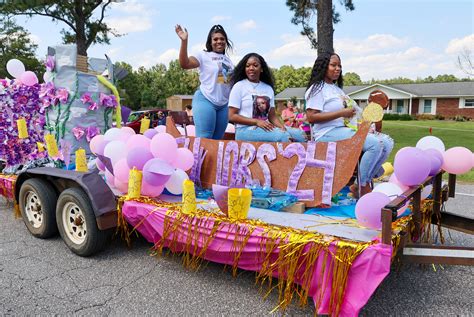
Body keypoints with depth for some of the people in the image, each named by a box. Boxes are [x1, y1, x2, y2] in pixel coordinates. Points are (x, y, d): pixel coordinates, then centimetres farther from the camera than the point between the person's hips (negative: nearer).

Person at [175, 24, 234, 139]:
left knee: (217, 140, 10)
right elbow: (184, 64, -19)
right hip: (205, 101, -6)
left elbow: (232, 80, 25)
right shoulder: (204, 55, -2)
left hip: (224, 104, 6)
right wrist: (184, 41, -28)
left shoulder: (228, 59, 16)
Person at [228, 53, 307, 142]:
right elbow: (232, 116, -5)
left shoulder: (268, 88, 15)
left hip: (266, 128, 5)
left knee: (298, 135, -15)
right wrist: (257, 122, -16)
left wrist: (282, 126, -9)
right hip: (245, 130, -5)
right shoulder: (239, 86, 0)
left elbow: (272, 116, 13)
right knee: (282, 136, -29)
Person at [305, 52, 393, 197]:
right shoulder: (317, 88, -4)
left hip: (345, 130, 9)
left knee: (386, 142, -5)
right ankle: (363, 188, -11)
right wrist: (341, 113, -16)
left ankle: (364, 183, -3)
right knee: (375, 144, -25)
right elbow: (311, 117, -16)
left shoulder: (337, 89, 24)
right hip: (328, 133, -9)